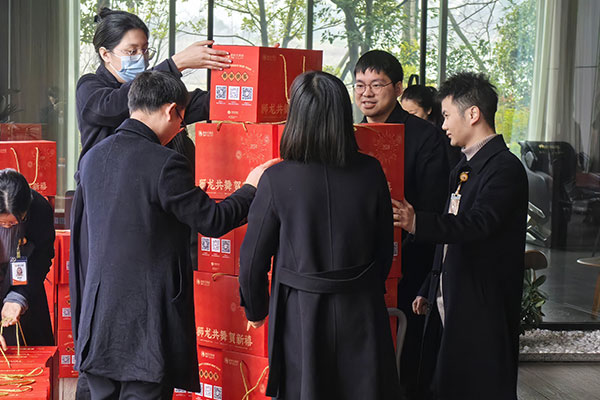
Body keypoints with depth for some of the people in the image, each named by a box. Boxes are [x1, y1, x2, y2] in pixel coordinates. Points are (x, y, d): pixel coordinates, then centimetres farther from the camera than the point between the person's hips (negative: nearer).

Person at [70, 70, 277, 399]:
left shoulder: (92, 157, 7)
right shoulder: (164, 163, -17)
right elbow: (213, 222, -8)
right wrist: (251, 187, 7)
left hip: (98, 316, 7)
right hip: (148, 321, -7)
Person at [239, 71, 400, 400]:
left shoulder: (277, 179, -13)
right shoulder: (370, 173, -6)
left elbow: (253, 260, -5)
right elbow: (385, 248, 5)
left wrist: (256, 310, 12)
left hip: (300, 313, -2)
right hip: (361, 311, 2)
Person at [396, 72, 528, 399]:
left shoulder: (505, 167, -14)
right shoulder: (464, 168, 16)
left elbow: (478, 223, -30)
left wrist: (418, 224, -43)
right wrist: (429, 291, 20)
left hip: (482, 310, -9)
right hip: (448, 305, 9)